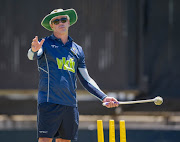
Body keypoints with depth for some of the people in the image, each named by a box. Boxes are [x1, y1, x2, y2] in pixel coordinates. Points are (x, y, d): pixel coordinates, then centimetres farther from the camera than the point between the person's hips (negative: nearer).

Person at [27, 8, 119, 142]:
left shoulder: (77, 50, 17)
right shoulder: (45, 44, 3)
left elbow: (86, 80, 21)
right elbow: (32, 56, -19)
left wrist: (104, 97, 12)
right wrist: (34, 50, -43)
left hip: (70, 104, 5)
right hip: (49, 102, -5)